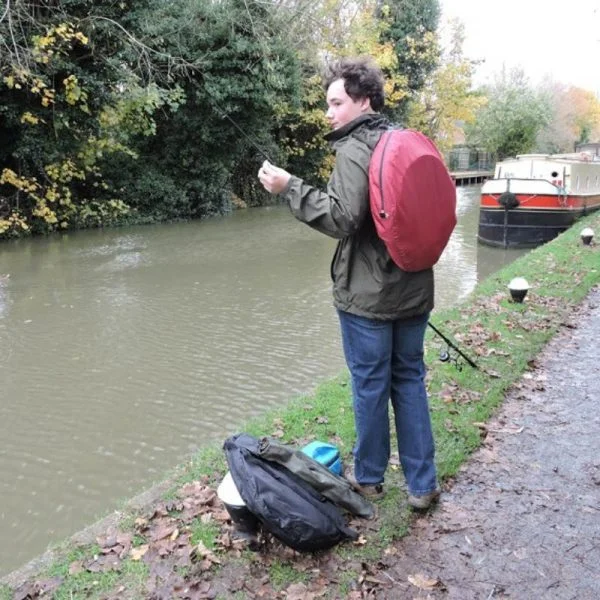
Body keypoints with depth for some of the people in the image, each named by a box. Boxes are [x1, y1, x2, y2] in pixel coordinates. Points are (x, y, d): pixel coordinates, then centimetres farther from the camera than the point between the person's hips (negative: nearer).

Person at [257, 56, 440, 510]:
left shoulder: (354, 150, -14)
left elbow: (343, 218, -23)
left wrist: (291, 187, -20)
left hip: (367, 296, -7)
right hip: (414, 290, 7)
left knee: (370, 383, 7)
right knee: (410, 380, 14)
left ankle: (369, 476, 25)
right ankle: (422, 484, 19)